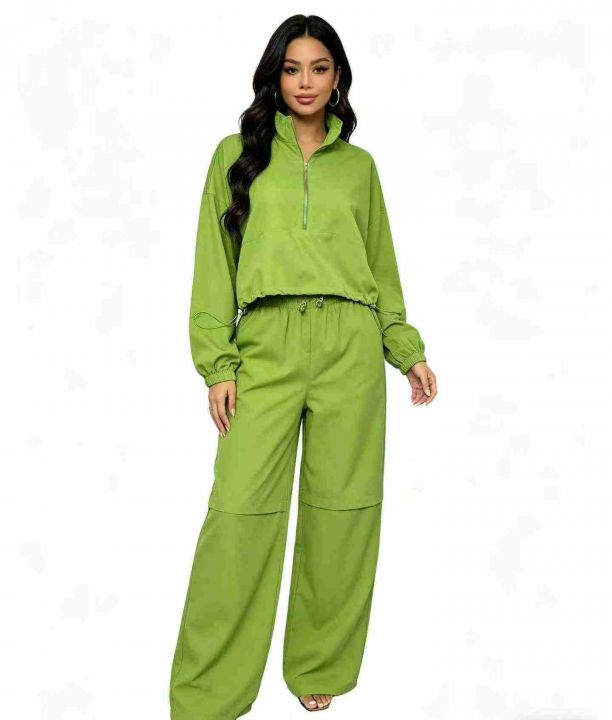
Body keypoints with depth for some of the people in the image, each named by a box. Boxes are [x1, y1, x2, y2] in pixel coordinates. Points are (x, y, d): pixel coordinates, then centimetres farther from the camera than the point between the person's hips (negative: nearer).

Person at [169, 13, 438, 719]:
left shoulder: (358, 165, 17)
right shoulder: (238, 154, 12)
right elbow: (215, 263, 6)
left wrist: (408, 349, 11)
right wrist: (217, 363, -3)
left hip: (351, 345, 2)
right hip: (265, 344, -1)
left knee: (342, 509, 3)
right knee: (241, 510, -8)